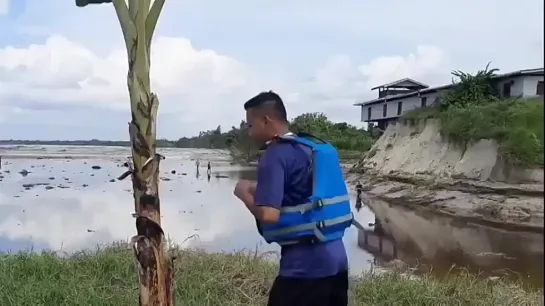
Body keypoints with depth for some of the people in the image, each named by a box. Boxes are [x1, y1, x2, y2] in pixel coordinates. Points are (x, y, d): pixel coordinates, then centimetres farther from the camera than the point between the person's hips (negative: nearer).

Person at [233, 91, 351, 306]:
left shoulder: (274, 156, -13)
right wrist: (259, 190, 19)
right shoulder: (311, 149, 12)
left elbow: (269, 215, -22)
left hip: (303, 265, -8)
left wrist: (245, 194, -3)